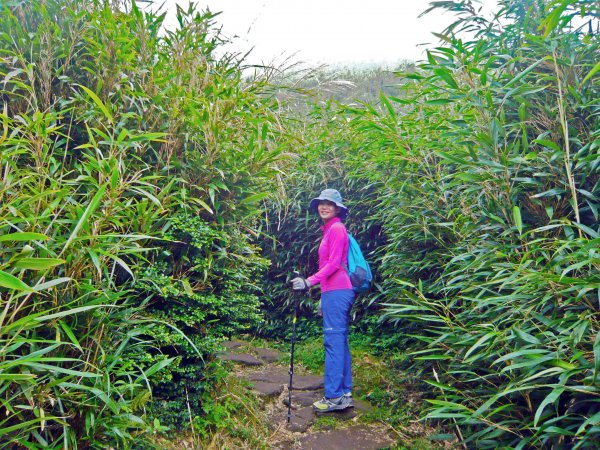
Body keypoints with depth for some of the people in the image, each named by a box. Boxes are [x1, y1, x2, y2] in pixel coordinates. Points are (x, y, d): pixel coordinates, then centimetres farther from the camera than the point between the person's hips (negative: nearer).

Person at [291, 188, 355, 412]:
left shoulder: (336, 228, -6)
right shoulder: (330, 230, 21)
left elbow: (334, 263, -15)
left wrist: (309, 281, -21)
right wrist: (324, 297, 23)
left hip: (336, 292, -10)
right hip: (336, 291, 10)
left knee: (333, 341, -8)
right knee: (340, 342, 9)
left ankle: (334, 396, -4)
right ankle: (345, 394, 15)